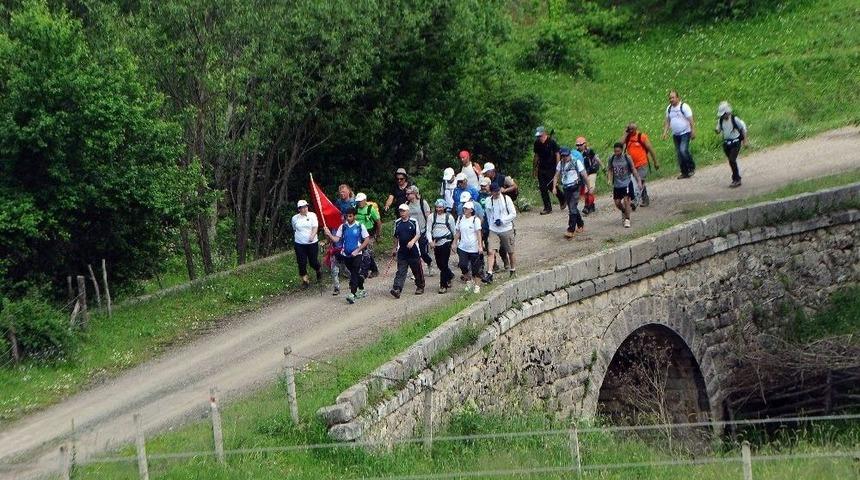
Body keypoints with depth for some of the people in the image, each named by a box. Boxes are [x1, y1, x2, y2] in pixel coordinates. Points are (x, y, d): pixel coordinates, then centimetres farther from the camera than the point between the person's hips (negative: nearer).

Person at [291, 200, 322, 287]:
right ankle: (305, 280, 7)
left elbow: (315, 227, -11)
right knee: (302, 263, -2)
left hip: (312, 243, -2)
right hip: (299, 244, 2)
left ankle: (318, 273, 35)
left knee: (313, 261, 3)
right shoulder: (295, 218, 6)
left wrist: (312, 236, -28)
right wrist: (295, 240, 23)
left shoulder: (312, 215, -2)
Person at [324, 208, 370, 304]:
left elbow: (367, 240, -3)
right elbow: (336, 239, -1)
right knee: (354, 273, 14)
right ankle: (361, 290, 30)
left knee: (354, 274, -12)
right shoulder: (343, 227, 3)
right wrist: (329, 234, -21)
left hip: (356, 255, -4)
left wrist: (357, 250, -11)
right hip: (346, 254, 4)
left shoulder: (360, 226, -5)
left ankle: (352, 294, -17)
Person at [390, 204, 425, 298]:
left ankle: (420, 287, 27)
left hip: (413, 250, -3)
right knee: (400, 271, -6)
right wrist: (395, 249, 19)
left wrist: (412, 241, -22)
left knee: (417, 270, 9)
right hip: (402, 251, 3)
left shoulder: (413, 222, -4)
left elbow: (418, 234, -5)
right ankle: (397, 289, -17)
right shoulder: (397, 223, 8)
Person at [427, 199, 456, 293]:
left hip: (446, 242, -3)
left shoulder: (449, 217, 0)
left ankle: (443, 285, -2)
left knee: (444, 264, -8)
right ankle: (450, 275, 40)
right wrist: (430, 241, -14)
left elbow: (454, 231, 9)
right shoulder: (431, 217, 3)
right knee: (439, 264, 11)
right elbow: (428, 231, 2)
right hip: (436, 243, 4)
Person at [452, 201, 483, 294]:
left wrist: (480, 246, -15)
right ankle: (468, 280, 14)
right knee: (462, 264, -11)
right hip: (463, 247, 4)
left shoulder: (475, 220, -7)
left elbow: (478, 233, -9)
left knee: (475, 268, 2)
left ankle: (476, 285, 18)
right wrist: (454, 243, 12)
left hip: (474, 248, -4)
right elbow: (457, 232, 15)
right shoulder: (460, 219, 7)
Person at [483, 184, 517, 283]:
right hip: (494, 230, 1)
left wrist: (502, 221, -16)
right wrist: (491, 224, 10)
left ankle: (513, 270, 32)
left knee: (510, 252, 11)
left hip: (507, 229, -1)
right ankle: (489, 274, -17)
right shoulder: (489, 201, -1)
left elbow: (513, 214, -7)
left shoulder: (506, 199, -8)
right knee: (491, 251, -13)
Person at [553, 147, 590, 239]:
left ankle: (571, 230, -16)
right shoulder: (560, 164, 7)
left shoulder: (576, 162, -9)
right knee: (572, 208, 15)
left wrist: (587, 187, -5)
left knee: (572, 208, -13)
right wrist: (554, 187, -2)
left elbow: (584, 175, -6)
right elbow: (556, 176, 11)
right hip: (566, 189, 6)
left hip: (575, 188, -6)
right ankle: (580, 225, 34)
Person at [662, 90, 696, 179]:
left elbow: (691, 120, -11)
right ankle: (684, 172, 13)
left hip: (685, 133, -6)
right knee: (679, 153, 6)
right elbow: (667, 122, 15)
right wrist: (665, 132, 6)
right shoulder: (669, 108, 8)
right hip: (675, 135, 6)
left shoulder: (684, 106, -10)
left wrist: (693, 132, -15)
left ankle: (692, 167, -4)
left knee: (683, 150, -21)